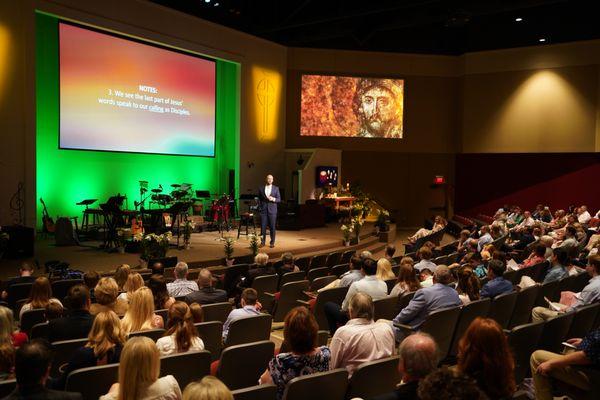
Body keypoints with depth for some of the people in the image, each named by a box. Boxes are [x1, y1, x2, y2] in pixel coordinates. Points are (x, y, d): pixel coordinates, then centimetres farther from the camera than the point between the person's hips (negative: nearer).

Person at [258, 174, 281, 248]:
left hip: (272, 210, -1)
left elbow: (279, 199, 3)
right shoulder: (261, 188, 8)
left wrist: (273, 199, -16)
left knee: (272, 227, 1)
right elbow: (259, 199, 11)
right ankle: (262, 242, 8)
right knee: (263, 227, -1)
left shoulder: (276, 188, 5)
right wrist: (260, 208, 3)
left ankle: (272, 242, 9)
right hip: (263, 210, 1)